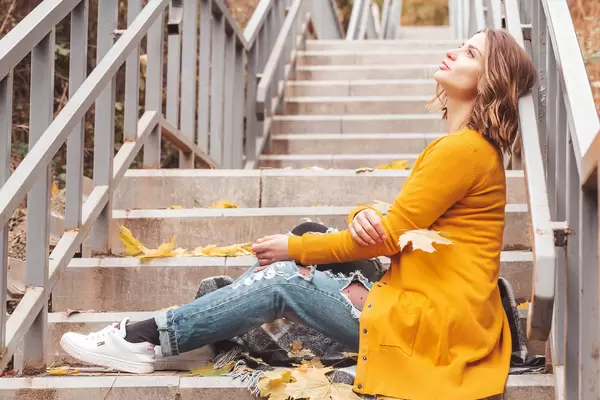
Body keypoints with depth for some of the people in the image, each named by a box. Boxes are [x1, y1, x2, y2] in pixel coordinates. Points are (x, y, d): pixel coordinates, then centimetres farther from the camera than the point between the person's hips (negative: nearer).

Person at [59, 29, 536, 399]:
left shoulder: (462, 149, -16)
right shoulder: (469, 145, 17)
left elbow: (391, 235, -16)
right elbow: (384, 224, 14)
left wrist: (297, 248, -6)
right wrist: (363, 215, -12)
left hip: (428, 323, -9)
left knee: (284, 279, -10)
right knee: (282, 273, 3)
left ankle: (147, 337, -4)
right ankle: (147, 336, 2)